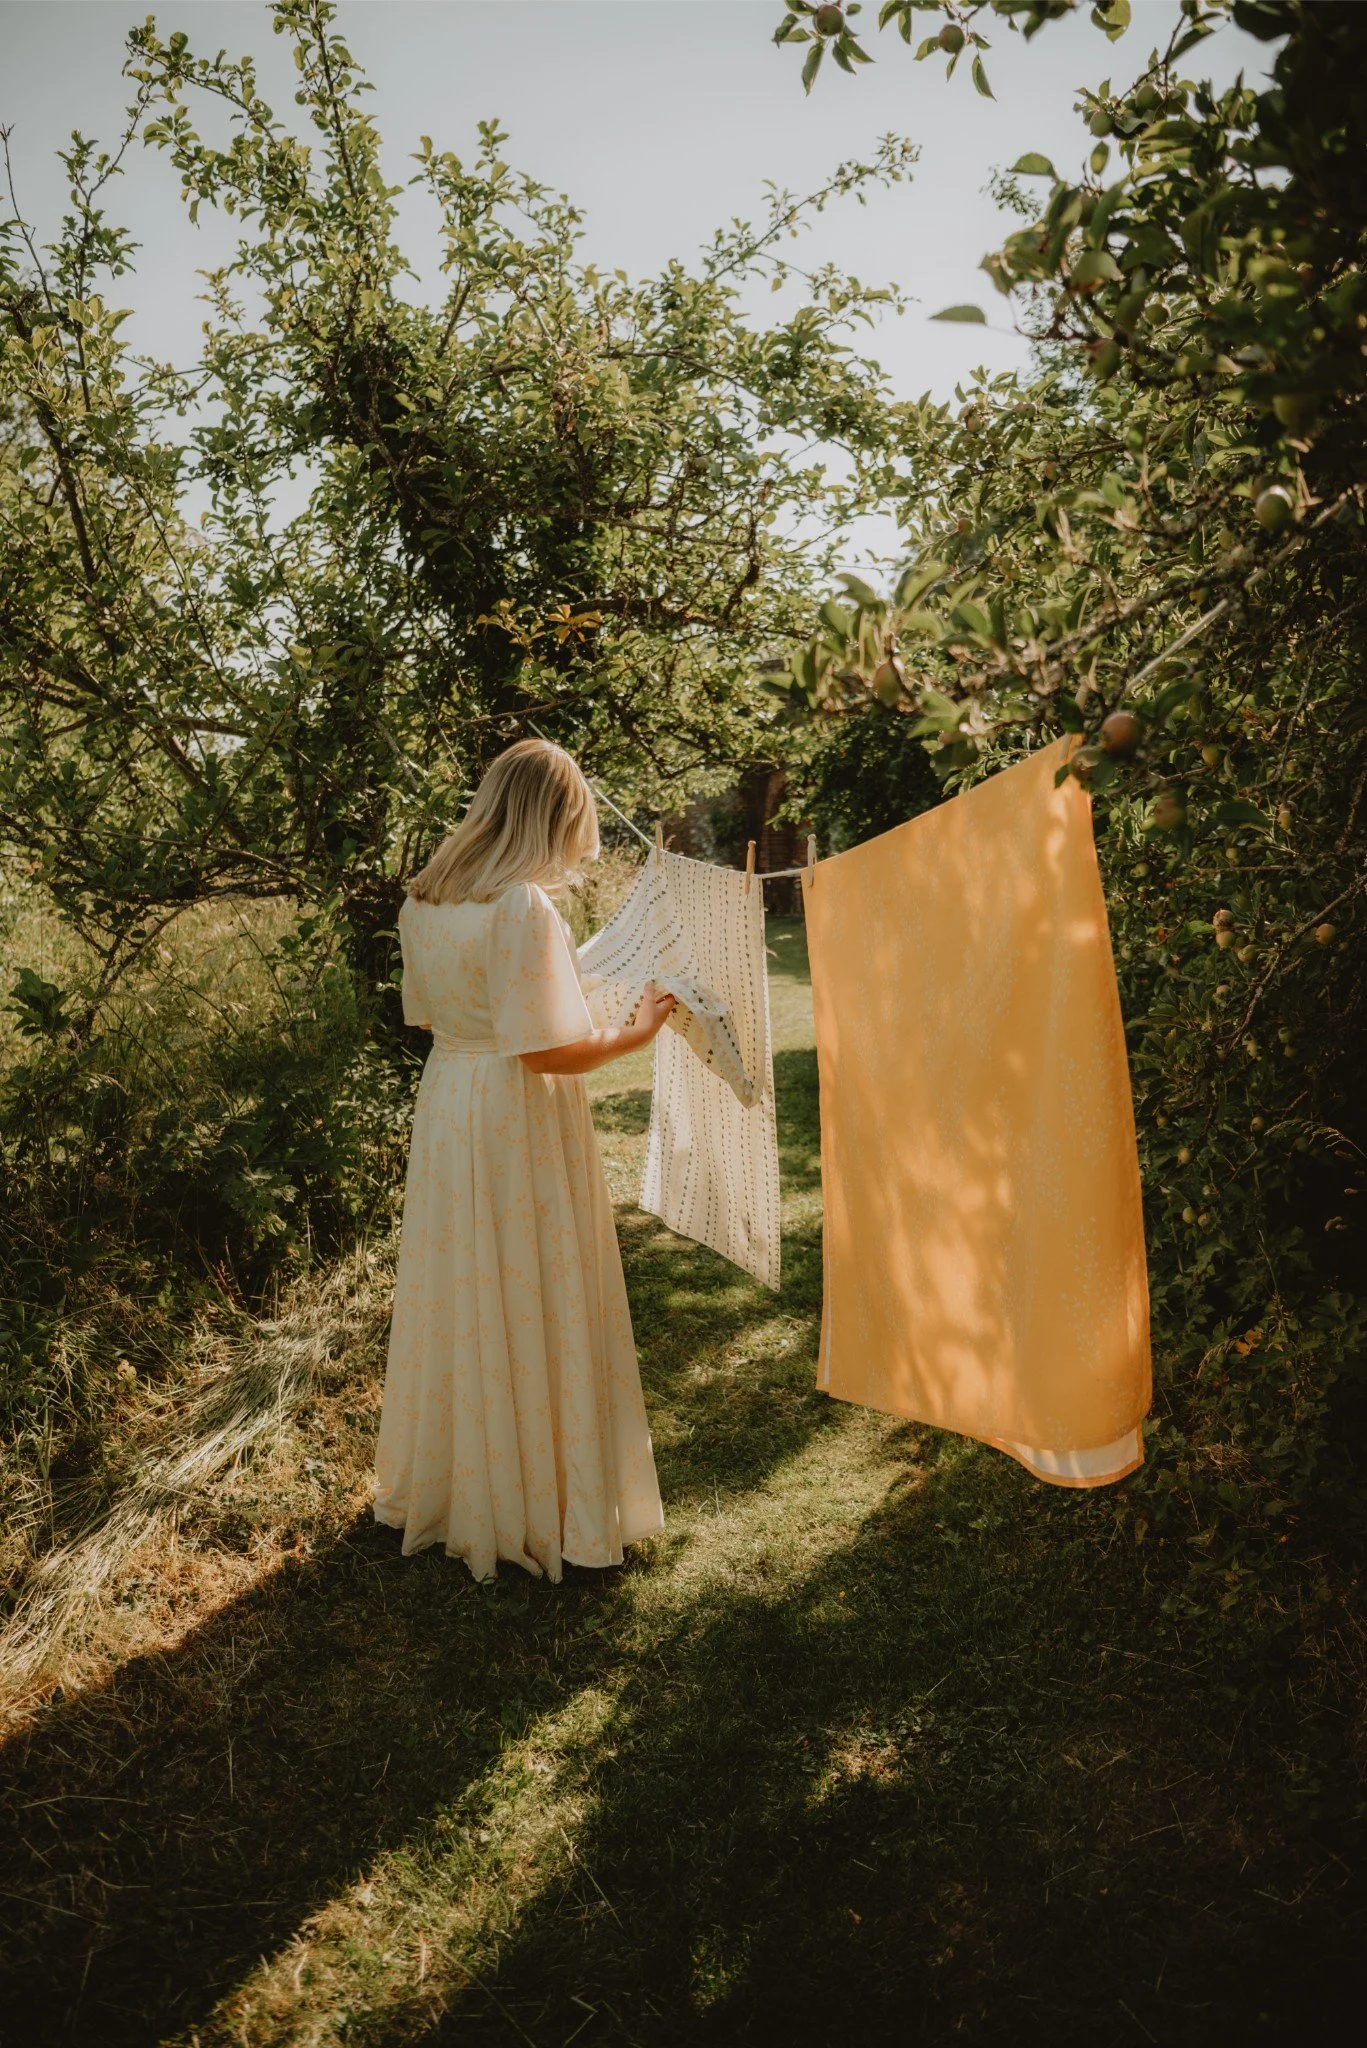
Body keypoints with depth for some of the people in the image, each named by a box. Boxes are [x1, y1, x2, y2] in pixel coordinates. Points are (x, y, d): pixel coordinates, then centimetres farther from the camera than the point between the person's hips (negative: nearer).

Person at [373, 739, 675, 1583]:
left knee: (459, 1303, 19)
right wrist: (640, 1031, -11)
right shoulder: (526, 907, -21)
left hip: (446, 1109, 8)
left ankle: (442, 1489, 36)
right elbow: (546, 1052, -23)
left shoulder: (423, 900, 4)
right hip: (521, 1126, -8)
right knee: (533, 1313, 6)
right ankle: (544, 1509, 21)